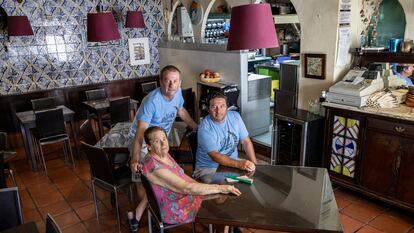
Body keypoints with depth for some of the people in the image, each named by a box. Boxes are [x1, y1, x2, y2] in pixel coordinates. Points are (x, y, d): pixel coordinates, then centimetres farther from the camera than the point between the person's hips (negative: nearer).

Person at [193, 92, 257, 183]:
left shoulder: (235, 116, -3)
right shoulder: (205, 128, -19)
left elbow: (246, 141, 1)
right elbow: (215, 156, -25)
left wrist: (254, 164, -11)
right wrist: (238, 164, -37)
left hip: (233, 163, 6)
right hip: (209, 168, -6)